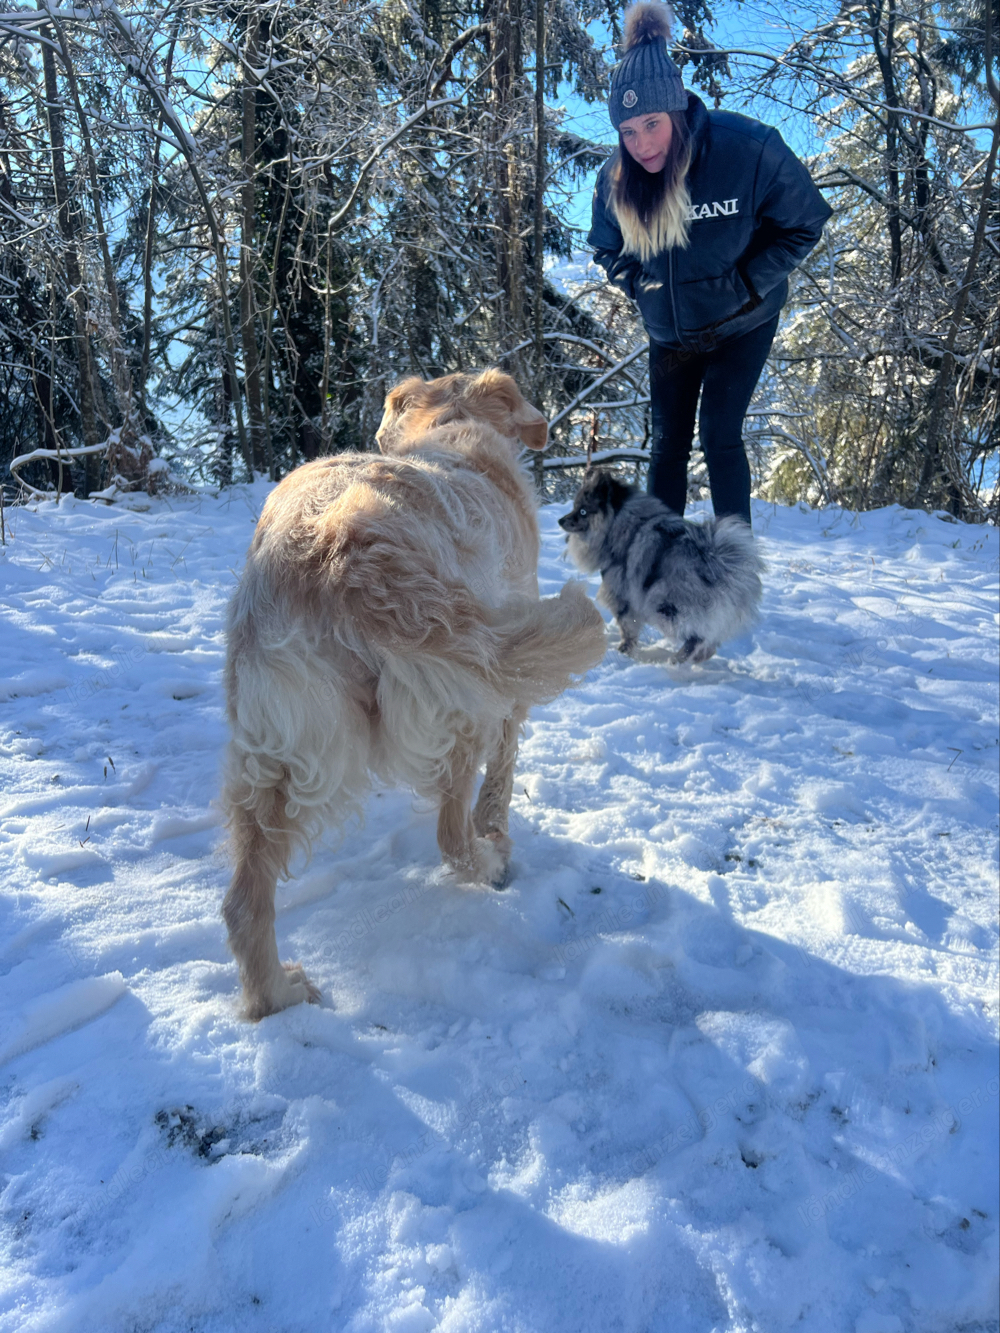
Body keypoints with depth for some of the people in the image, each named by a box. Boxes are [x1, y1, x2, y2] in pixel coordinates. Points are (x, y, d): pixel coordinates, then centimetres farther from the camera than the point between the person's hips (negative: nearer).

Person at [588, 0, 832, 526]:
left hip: (741, 326, -3)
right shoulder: (614, 179, -13)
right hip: (669, 334, 4)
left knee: (719, 436, -12)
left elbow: (804, 222, -11)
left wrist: (744, 286, -18)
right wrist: (642, 287, -8)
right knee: (667, 442, 7)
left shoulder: (748, 149, -24)